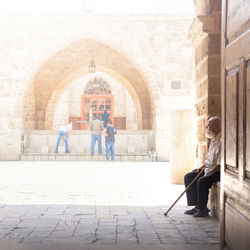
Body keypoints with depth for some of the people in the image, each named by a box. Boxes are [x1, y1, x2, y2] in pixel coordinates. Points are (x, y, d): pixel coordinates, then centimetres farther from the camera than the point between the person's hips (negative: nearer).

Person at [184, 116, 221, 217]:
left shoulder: (222, 140, -19)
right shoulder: (214, 139, 15)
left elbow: (220, 164, -23)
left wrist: (208, 172, -18)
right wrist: (203, 167, 9)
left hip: (218, 171, -11)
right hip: (209, 168, 11)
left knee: (202, 181, -32)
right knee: (188, 177, 2)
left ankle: (202, 209, -16)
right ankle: (197, 206, 2)